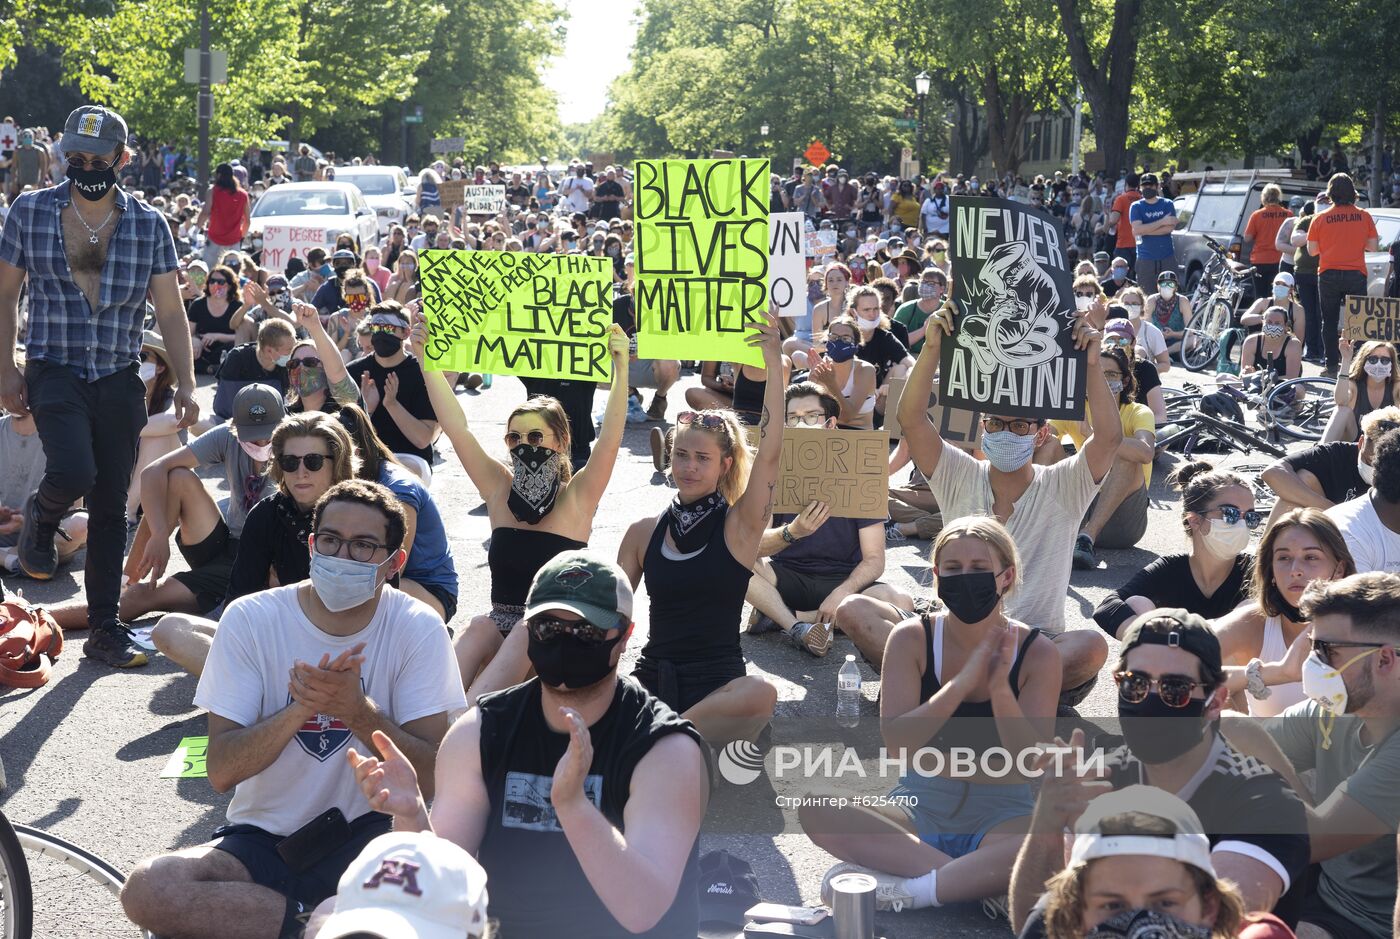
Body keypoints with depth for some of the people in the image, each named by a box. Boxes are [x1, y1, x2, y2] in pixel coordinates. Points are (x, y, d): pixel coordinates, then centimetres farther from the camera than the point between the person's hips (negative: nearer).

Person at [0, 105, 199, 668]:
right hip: (55, 372, -2)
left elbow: (170, 310, 4)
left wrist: (185, 382, -5)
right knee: (73, 473, -25)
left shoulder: (148, 224, 3)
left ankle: (105, 629, 15)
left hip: (121, 381, 2)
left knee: (111, 507, 4)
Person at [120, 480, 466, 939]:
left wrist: (358, 711, -27)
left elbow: (433, 775, -12)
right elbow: (221, 772, -11)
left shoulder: (419, 630, -6)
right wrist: (299, 710, -28)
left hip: (368, 832, -1)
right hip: (262, 837, 2)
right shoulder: (250, 619, -6)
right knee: (146, 890, -26)